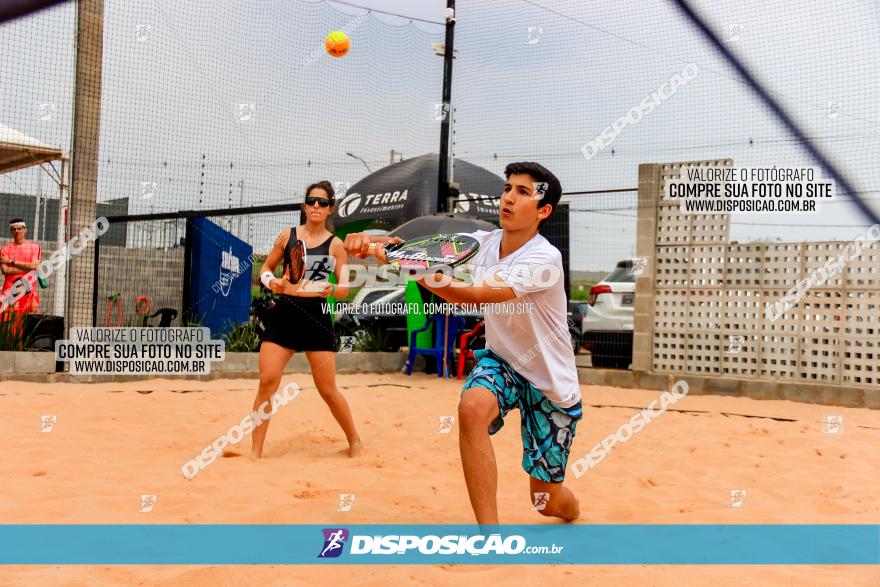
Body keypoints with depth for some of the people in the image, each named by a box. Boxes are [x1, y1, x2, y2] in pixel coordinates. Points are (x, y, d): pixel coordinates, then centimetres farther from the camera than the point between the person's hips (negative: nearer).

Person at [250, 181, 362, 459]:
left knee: (328, 390, 2)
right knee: (267, 381, -9)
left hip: (316, 317, -2)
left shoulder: (335, 245, 2)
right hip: (283, 314, 2)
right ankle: (255, 451, 1)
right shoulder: (287, 236, 7)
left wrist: (328, 289, -19)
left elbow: (345, 289, 3)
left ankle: (354, 441, 23)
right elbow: (266, 268, 17)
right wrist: (271, 281, -5)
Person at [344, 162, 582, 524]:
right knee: (472, 406, -33)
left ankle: (573, 512, 43)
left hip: (550, 383, -4)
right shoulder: (482, 243, -9)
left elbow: (474, 294, -40)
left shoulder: (545, 258, -27)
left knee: (547, 500, 2)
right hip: (501, 361, 4)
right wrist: (370, 240, -41)